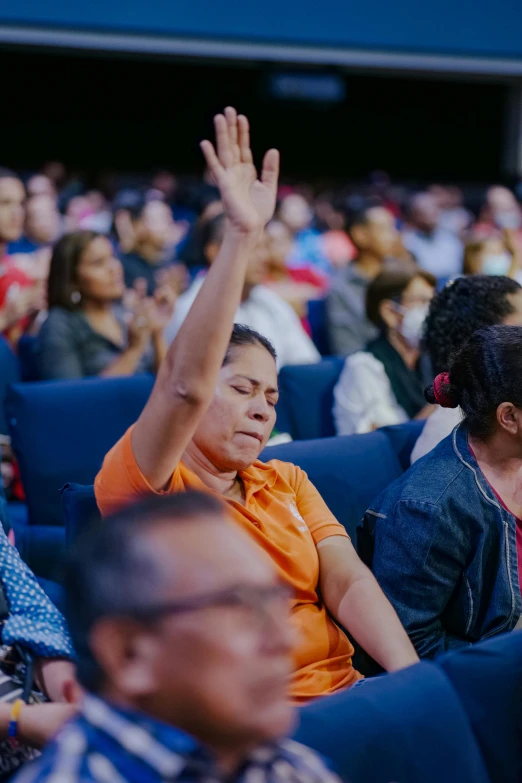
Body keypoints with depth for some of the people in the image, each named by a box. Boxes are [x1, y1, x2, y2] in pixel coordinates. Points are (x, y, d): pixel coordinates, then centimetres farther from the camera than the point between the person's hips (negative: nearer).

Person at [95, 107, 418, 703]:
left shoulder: (286, 481, 18)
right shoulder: (145, 490, -2)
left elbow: (346, 580, 6)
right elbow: (186, 384, -20)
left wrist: (412, 679, -11)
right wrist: (241, 236, -23)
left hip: (343, 697, 6)